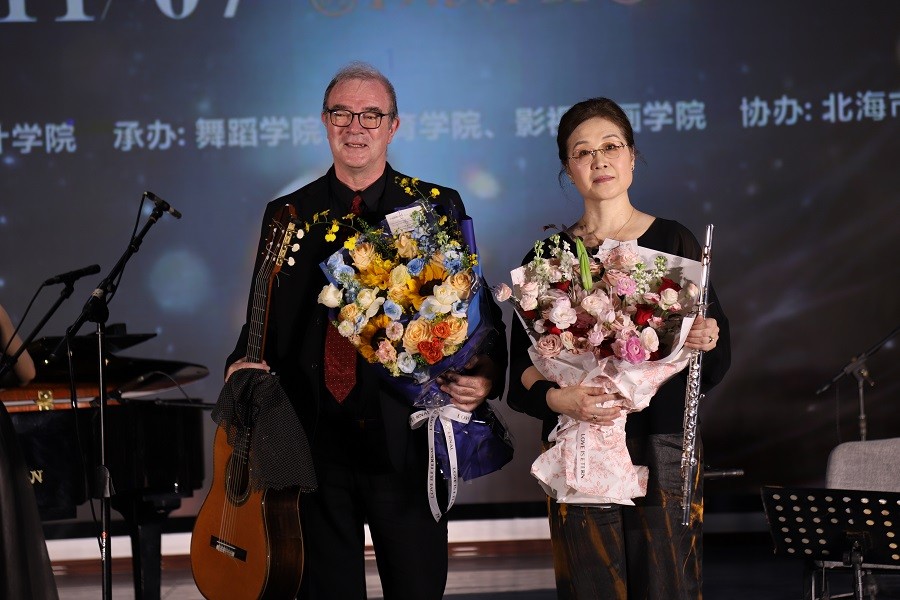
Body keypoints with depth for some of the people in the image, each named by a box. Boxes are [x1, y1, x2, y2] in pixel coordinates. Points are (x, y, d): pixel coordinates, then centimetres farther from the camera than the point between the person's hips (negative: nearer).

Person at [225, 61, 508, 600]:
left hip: (407, 445, -1)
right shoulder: (288, 215, 9)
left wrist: (485, 373, -15)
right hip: (316, 444, 2)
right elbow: (266, 321, 13)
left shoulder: (439, 208, 5)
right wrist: (243, 366, -7)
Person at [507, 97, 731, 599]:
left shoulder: (675, 241, 6)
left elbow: (716, 367, 5)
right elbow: (521, 377, 4)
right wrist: (558, 398, -16)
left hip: (664, 448, 0)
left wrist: (706, 342, -16)